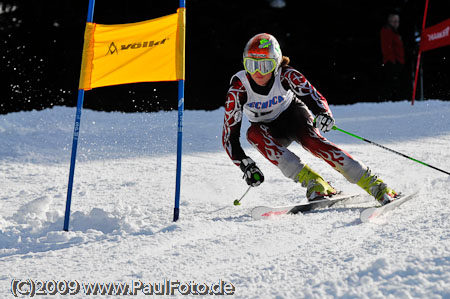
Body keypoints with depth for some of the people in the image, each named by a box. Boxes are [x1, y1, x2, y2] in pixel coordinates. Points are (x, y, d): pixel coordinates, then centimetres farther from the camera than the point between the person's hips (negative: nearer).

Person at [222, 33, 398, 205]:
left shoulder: (286, 75, -25)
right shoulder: (239, 88, -26)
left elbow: (313, 96, -24)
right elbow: (229, 136, -22)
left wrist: (323, 113, -47)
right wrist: (245, 165, -34)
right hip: (270, 131, 1)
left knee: (311, 139, -32)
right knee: (253, 133, -33)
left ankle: (374, 185, -35)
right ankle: (311, 181, -35)